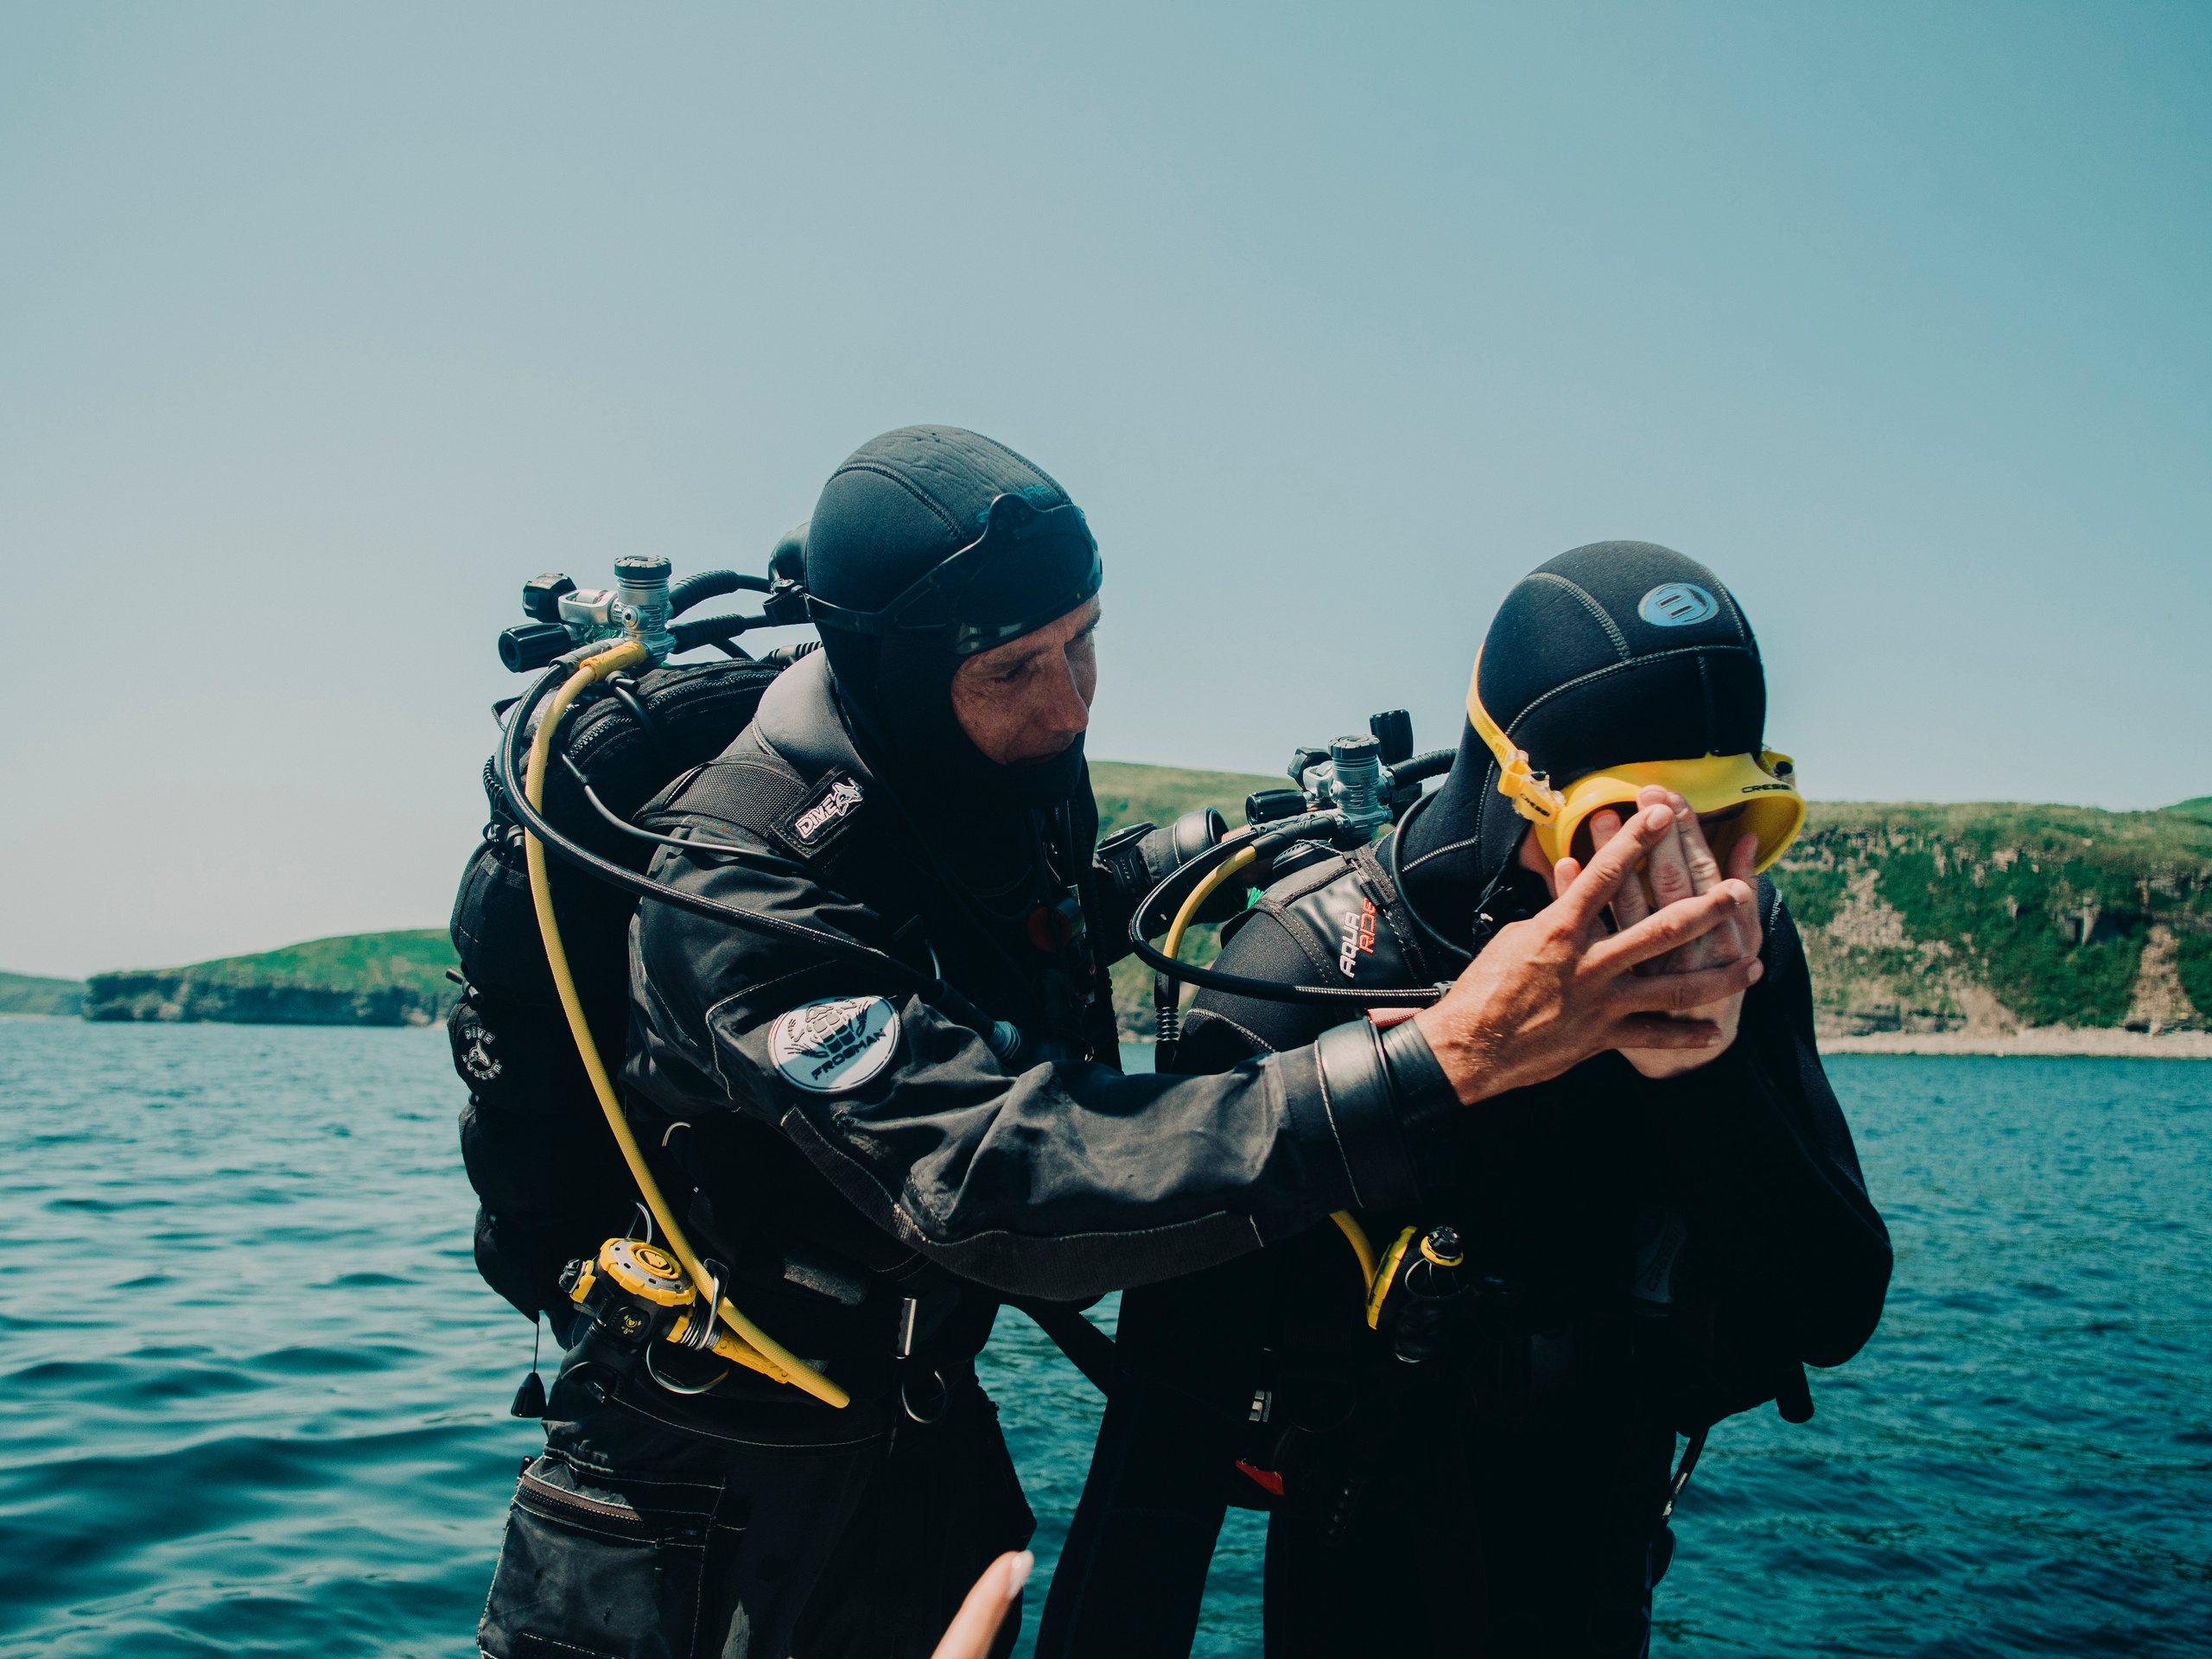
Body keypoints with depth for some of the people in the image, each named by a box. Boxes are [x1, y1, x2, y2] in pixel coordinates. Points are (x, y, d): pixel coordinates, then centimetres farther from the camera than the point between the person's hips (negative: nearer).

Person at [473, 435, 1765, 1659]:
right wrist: (1444, 1063, -47)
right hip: (714, 1500, -6)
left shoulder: (1021, 783, -6)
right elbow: (996, 1181, -41)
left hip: (922, 1431, 6)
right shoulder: (741, 887, -30)